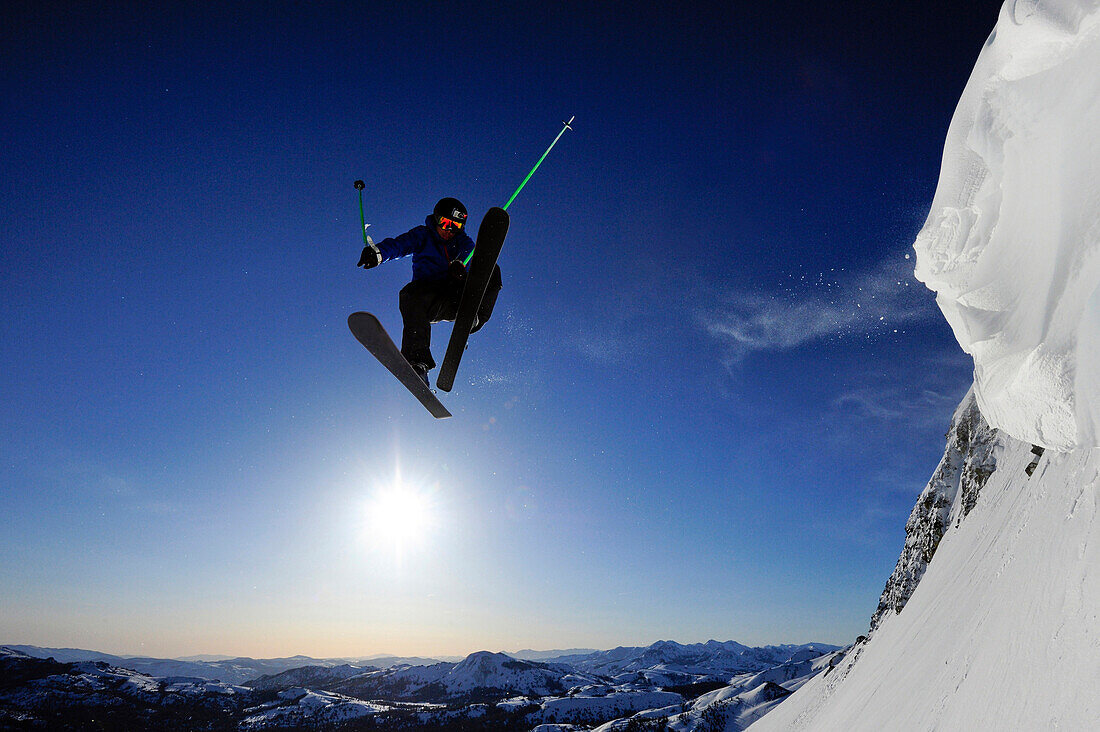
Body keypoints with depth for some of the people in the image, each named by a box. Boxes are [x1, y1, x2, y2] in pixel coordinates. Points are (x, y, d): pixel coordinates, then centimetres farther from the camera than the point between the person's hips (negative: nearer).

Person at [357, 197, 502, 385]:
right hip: (430, 297, -1)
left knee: (492, 272, -20)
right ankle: (418, 361, -46)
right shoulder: (423, 235, 15)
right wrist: (377, 252, -29)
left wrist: (461, 265, -32)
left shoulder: (463, 242, 19)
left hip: (456, 300, 2)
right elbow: (399, 244, -5)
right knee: (411, 294, -37)